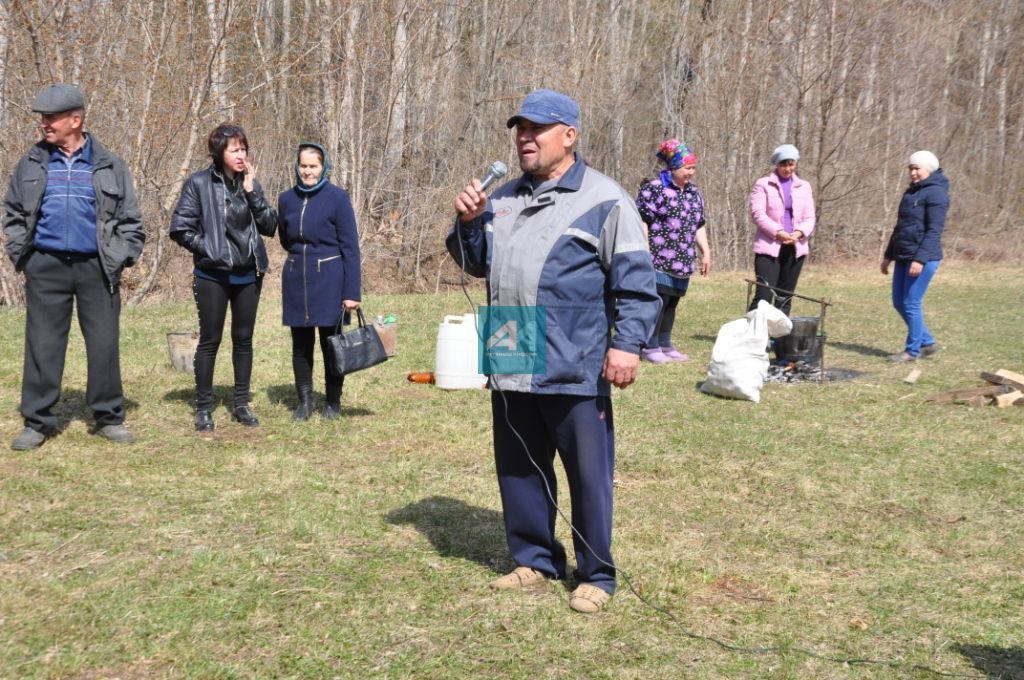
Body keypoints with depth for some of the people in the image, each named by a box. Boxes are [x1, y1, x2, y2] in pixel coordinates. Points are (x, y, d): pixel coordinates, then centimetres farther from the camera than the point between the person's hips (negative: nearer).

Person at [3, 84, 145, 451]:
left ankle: (109, 417, 17)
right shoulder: (31, 165, 6)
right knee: (42, 345, 4)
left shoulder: (109, 166, 4)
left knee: (104, 344, 4)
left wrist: (120, 259, -2)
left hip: (96, 268, -1)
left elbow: (130, 220, 6)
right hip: (46, 268, 1)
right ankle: (37, 421, 13)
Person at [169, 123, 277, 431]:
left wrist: (252, 192, -9)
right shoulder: (199, 183, -7)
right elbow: (180, 228, -7)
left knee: (243, 339, 10)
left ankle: (241, 404, 20)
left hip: (248, 275, 4)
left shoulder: (250, 183, 6)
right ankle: (203, 407, 11)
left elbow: (270, 226, 0)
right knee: (210, 340, 2)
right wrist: (209, 248, -11)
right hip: (212, 276, -4)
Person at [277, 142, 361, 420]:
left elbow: (350, 246, -9)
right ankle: (304, 401, 21)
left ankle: (333, 403, 17)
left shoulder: (337, 197, -8)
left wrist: (352, 291, -13)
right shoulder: (287, 199, 3)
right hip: (296, 281, 4)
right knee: (300, 344, 9)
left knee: (331, 343, 3)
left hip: (329, 281, -3)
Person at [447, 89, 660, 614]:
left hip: (574, 371, -6)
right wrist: (468, 222, 4)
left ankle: (596, 575, 16)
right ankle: (534, 560, 31)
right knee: (518, 469, 16)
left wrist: (626, 343, -17)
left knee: (588, 474, 3)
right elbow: (477, 263, 22)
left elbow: (635, 282, -9)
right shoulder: (505, 198, 14)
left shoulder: (604, 201, -6)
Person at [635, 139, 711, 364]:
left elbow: (699, 226, 23)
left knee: (672, 303, 11)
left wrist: (706, 252, 16)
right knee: (658, 301, -8)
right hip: (659, 260, -7)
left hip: (683, 261, 7)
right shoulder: (654, 188, -7)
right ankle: (650, 347, 0)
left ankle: (665, 345, 21)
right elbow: (642, 222, -11)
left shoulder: (693, 192, 17)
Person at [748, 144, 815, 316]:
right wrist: (779, 232, -20)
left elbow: (809, 218, 9)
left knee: (785, 297, 7)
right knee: (764, 295, -13)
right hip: (769, 247, -4)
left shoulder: (804, 187, 13)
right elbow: (758, 214, -9)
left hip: (794, 248, 4)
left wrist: (799, 232, -12)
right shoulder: (763, 184, 1)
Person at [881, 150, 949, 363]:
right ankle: (928, 342, 24)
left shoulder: (936, 193, -11)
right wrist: (888, 255, 22)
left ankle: (913, 350, 8)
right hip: (903, 257, 9)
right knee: (899, 302, 11)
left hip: (923, 259, -9)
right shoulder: (911, 192, 17)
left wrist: (920, 259, -24)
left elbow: (934, 231, -18)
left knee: (911, 303, -5)